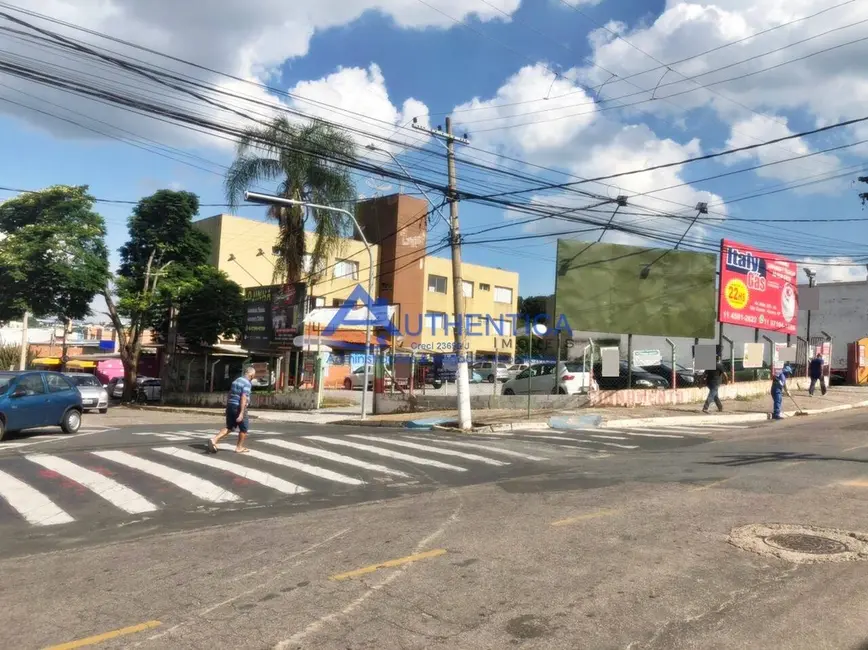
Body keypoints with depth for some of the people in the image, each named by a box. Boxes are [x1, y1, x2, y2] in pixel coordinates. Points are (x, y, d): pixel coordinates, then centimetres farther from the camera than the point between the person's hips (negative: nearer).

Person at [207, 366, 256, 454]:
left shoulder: (236, 381, 14)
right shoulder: (247, 383, -13)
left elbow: (230, 395, 18)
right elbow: (244, 398, -22)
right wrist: (241, 413, -25)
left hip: (230, 406, 8)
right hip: (239, 408, -8)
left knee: (229, 427, 13)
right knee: (243, 429, 10)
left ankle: (214, 439, -6)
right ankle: (239, 447, 17)